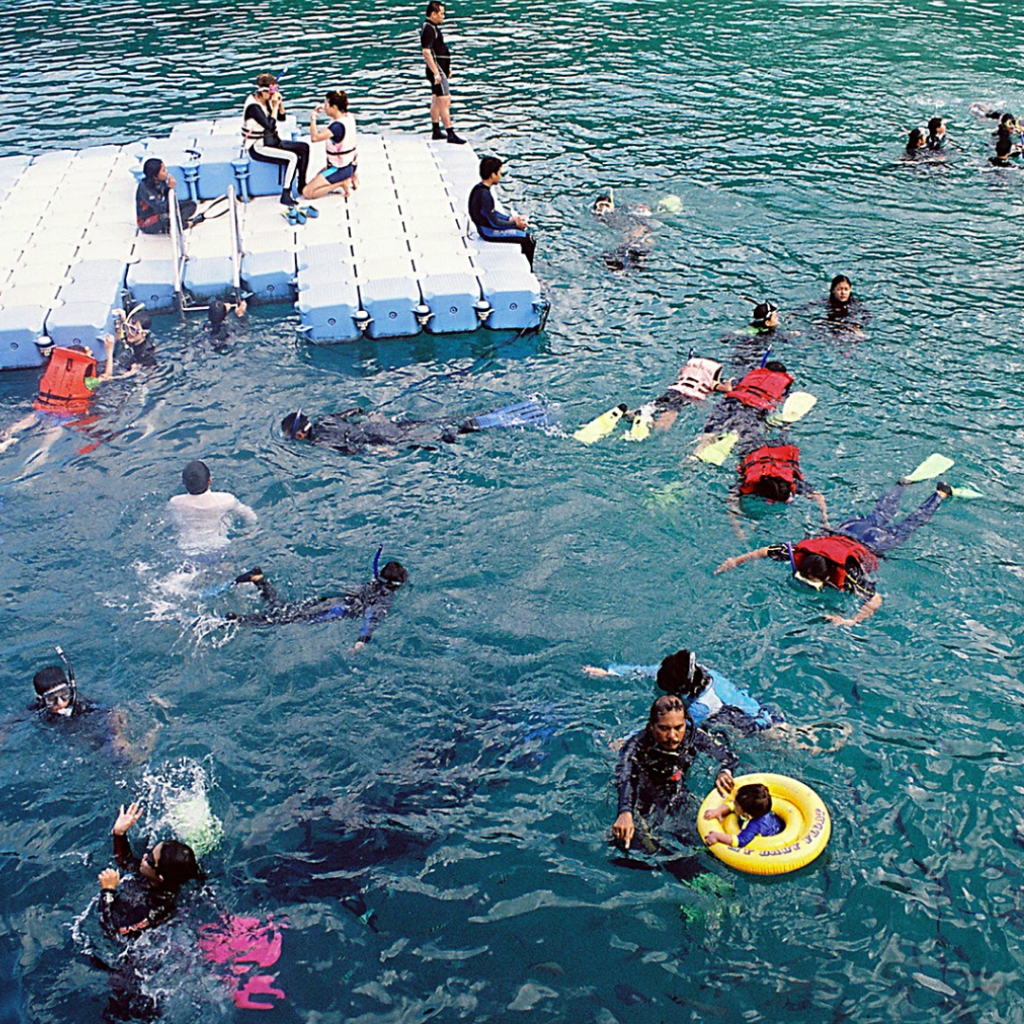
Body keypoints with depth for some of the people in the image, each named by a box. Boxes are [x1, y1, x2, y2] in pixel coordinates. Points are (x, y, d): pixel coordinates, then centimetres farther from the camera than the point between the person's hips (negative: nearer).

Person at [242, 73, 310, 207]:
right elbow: (270, 126, -29)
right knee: (292, 157, -26)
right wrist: (275, 106, -22)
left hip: (271, 141, 9)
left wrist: (280, 103, -5)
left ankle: (302, 185, 10)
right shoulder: (253, 106, -22)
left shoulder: (267, 101, 3)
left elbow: (281, 117, 13)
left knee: (304, 148, 2)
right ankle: (286, 195, -23)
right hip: (258, 148, -9)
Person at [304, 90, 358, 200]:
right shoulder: (349, 117, -1)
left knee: (307, 192, -9)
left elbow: (315, 137, -35)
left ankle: (341, 183, -10)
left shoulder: (337, 126, -28)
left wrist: (313, 118, -21)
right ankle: (350, 177, 16)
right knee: (319, 175, 37)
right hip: (350, 164, 9)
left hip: (339, 169, -9)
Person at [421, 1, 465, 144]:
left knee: (436, 101, 15)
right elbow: (426, 52, -26)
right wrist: (436, 73, -28)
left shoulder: (433, 28, 15)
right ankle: (450, 134, -16)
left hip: (440, 69, 11)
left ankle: (436, 131, 23)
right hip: (437, 70, -11)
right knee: (445, 101, -13)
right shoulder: (428, 29, -17)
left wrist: (447, 67, 24)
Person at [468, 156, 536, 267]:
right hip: (489, 232, -10)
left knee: (526, 235, 17)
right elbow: (494, 222, -23)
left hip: (486, 226, 10)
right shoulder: (484, 195, -28)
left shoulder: (480, 187, 3)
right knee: (528, 241, -10)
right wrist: (515, 223, -10)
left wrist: (510, 218, 8)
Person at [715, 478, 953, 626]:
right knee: (880, 514, 33)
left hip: (874, 542, -4)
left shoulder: (846, 573, -47)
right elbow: (766, 550, -26)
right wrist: (737, 561, -30)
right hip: (848, 528, 4)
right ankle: (902, 485, 59)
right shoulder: (800, 553, -36)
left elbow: (875, 600, -50)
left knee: (905, 526, 23)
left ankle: (942, 494, 44)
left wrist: (852, 621, -61)